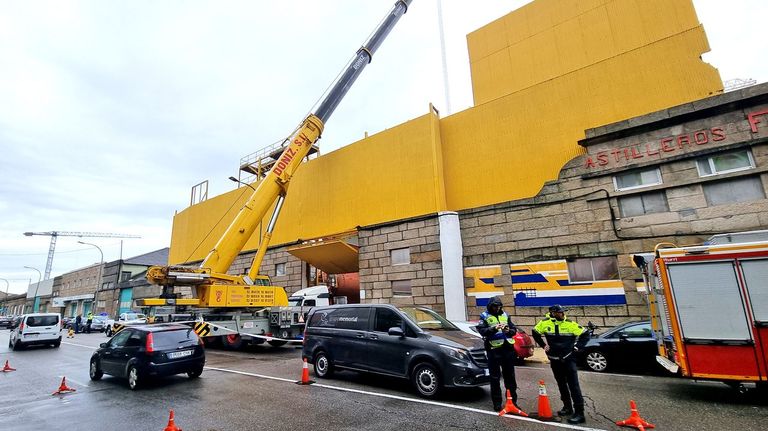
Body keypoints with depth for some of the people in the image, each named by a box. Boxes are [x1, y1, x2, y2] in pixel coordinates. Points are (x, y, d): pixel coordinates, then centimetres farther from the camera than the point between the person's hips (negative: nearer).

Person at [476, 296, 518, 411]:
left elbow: (514, 329, 13)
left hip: (508, 348, 4)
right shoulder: (485, 316, -1)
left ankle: (513, 400, 26)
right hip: (494, 350, -4)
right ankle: (497, 402, 13)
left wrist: (509, 330, -9)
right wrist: (494, 328, -25)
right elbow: (481, 330, -12)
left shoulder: (505, 315, 12)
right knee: (495, 378, 3)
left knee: (510, 376, 13)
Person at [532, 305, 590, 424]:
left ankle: (579, 412, 0)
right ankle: (567, 407, 30)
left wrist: (577, 347, -4)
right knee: (561, 384, 15)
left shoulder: (570, 324, -10)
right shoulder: (545, 323, -7)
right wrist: (543, 345, 7)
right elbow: (535, 333, 10)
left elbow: (585, 335, 0)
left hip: (569, 359, -3)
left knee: (573, 385, -5)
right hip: (554, 359, 3)